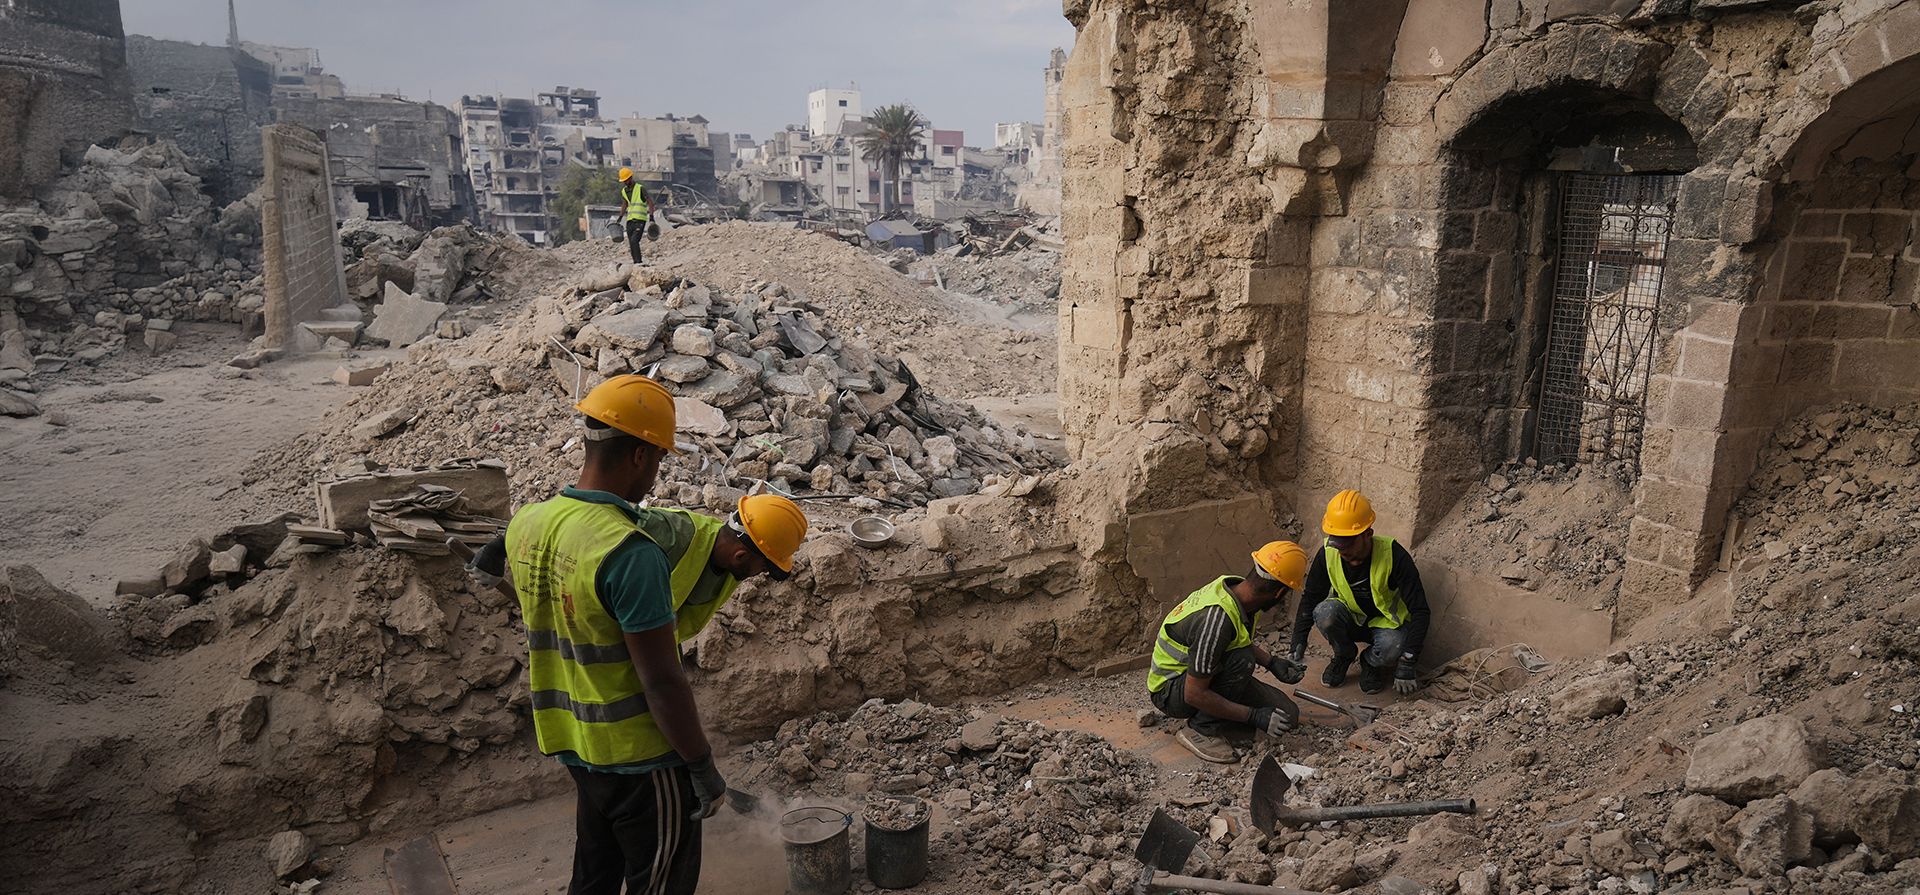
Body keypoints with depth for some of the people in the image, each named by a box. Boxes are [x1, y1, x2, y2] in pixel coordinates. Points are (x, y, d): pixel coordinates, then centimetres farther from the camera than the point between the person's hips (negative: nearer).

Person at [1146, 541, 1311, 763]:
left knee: (1286, 714, -1)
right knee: (1242, 660, -33)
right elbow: (1194, 694, -31)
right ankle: (1201, 730, -17)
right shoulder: (1217, 620, -35)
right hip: (1171, 689, -8)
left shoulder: (1237, 586, -8)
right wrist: (1254, 716, -27)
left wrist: (1272, 662, 2)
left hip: (1208, 676, 9)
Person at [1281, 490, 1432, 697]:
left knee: (1391, 650, -35)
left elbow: (1420, 611, -25)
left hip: (1386, 623, -2)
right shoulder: (1328, 554, -18)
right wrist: (1297, 649, -14)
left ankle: (1371, 662, 3)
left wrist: (1407, 664, -31)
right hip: (1350, 621, 2)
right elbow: (1309, 601, -6)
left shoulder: (1393, 555, -27)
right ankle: (1344, 656, 1)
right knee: (1325, 612, -31)